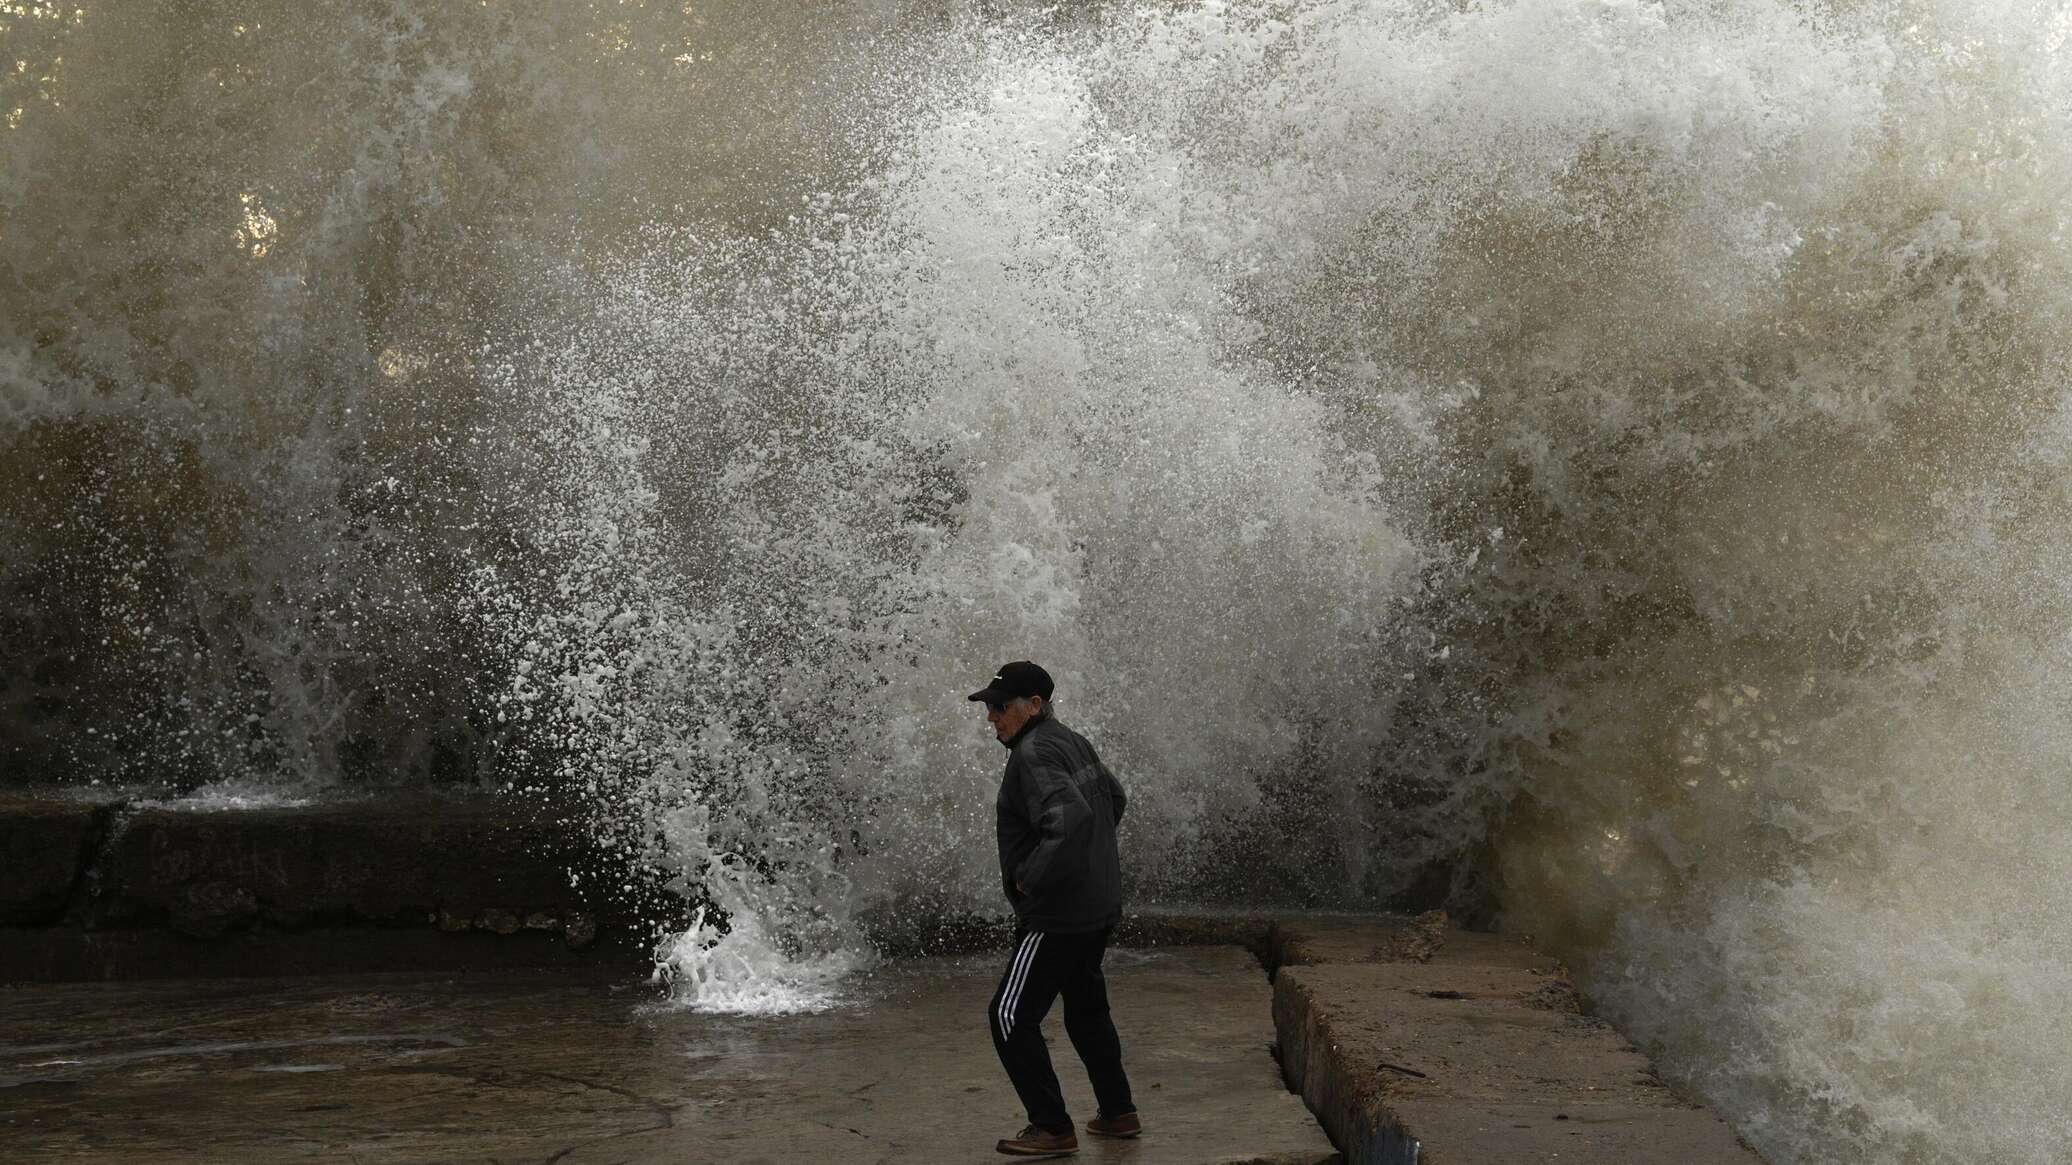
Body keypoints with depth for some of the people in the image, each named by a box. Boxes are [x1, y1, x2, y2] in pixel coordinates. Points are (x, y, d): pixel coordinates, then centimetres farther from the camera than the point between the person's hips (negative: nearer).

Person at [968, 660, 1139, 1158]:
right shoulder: (1073, 742, 11)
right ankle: (1117, 1112, 32)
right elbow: (1115, 797, 27)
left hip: (1057, 913, -10)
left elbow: (1069, 819, -35)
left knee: (1011, 1016, -3)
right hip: (1099, 905, 10)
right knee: (1086, 1009, 23)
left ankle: (1052, 1129, 1)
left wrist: (1029, 878, -24)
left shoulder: (1033, 754, -21)